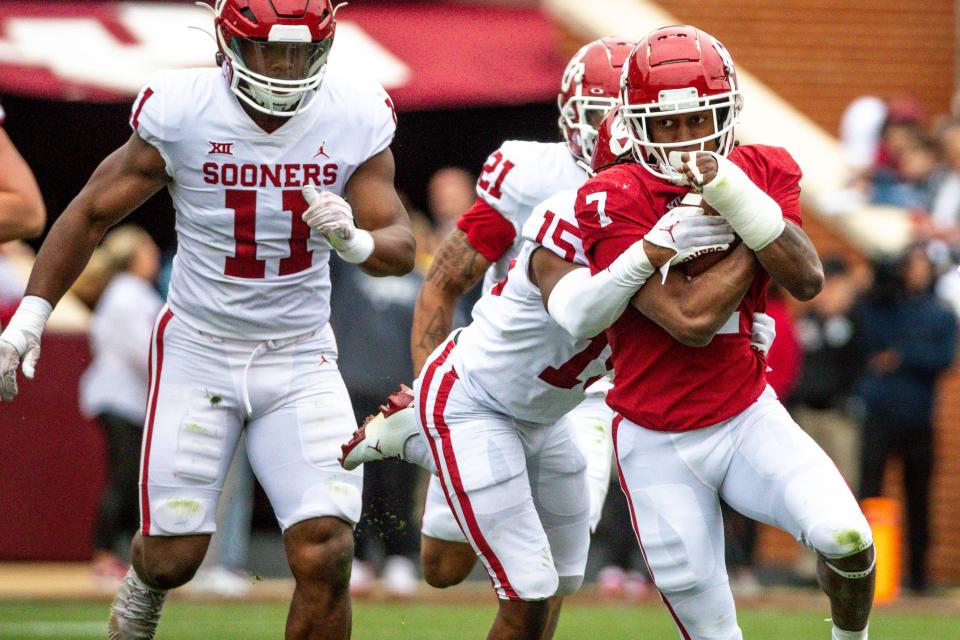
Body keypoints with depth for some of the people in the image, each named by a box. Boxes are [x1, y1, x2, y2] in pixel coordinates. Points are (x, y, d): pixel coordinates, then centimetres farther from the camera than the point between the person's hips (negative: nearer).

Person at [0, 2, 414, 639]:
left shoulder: (355, 117, -8)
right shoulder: (181, 114, -14)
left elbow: (401, 249, -6)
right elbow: (92, 214, -2)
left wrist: (355, 239, -29)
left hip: (300, 360, 1)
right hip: (198, 352, -1)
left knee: (326, 558, -13)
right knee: (174, 556, 4)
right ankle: (145, 587, 42)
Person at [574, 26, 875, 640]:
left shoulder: (761, 173, -2)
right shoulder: (615, 201, -17)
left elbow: (807, 281, -17)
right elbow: (691, 323, -24)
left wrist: (738, 200, -26)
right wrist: (753, 243, -17)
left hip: (749, 418, 2)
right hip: (658, 446, -2)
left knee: (846, 537, -21)